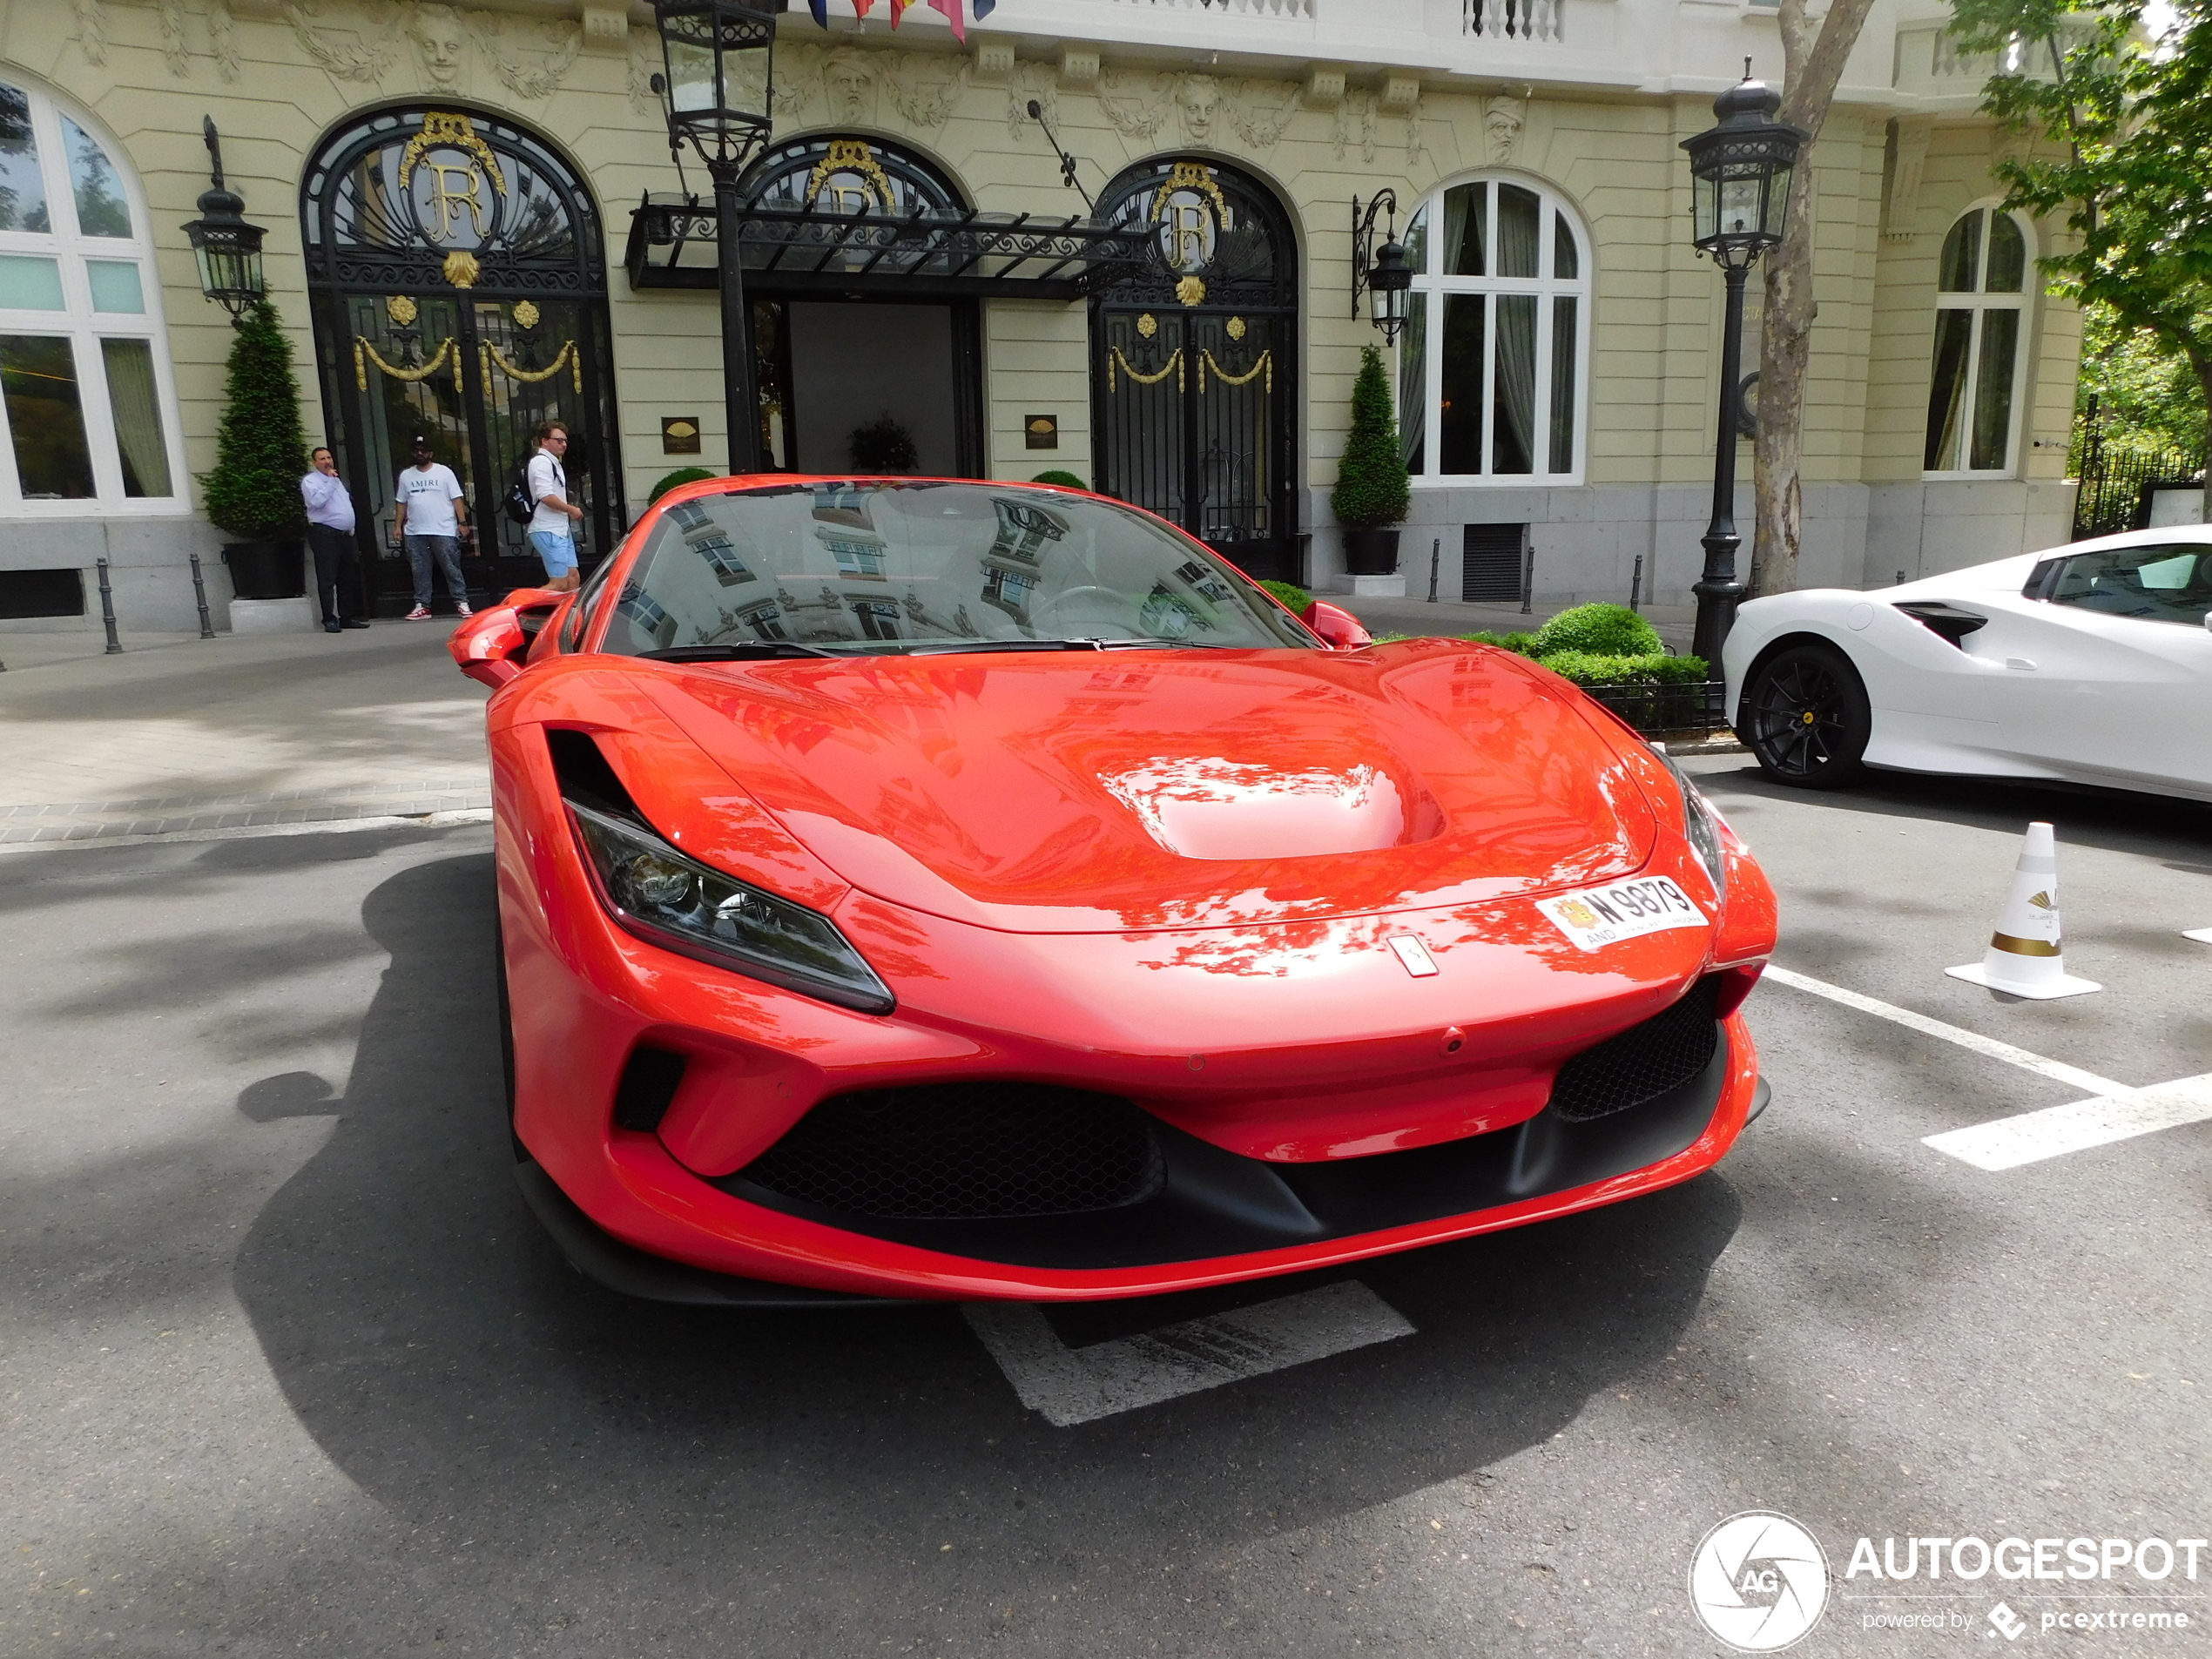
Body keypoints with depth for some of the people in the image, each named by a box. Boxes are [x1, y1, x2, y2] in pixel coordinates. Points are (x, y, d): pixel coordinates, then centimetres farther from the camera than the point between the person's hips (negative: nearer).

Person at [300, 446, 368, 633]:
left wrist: (351, 528, 19)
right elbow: (317, 501, -21)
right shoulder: (310, 481, -2)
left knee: (347, 580, 9)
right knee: (327, 580, -8)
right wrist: (330, 480, -14)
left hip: (345, 534, 8)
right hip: (325, 534, -8)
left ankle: (347, 617, 15)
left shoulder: (338, 481, 22)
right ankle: (329, 620, -9)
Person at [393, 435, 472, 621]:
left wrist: (463, 522, -10)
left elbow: (457, 499, -2)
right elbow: (402, 503, 15)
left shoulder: (444, 472, 3)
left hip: (444, 531, -4)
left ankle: (461, 602, 0)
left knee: (452, 568, -3)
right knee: (419, 571, 5)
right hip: (414, 532, 4)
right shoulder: (406, 476, 14)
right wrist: (399, 525, 8)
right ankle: (422, 606, 10)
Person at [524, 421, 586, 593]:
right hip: (548, 531, -10)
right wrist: (572, 510, -10)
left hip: (560, 530, 10)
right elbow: (546, 496, -22)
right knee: (559, 584, -12)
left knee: (572, 577, 10)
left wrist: (570, 510, 10)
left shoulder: (553, 462, 20)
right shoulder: (541, 462, -12)